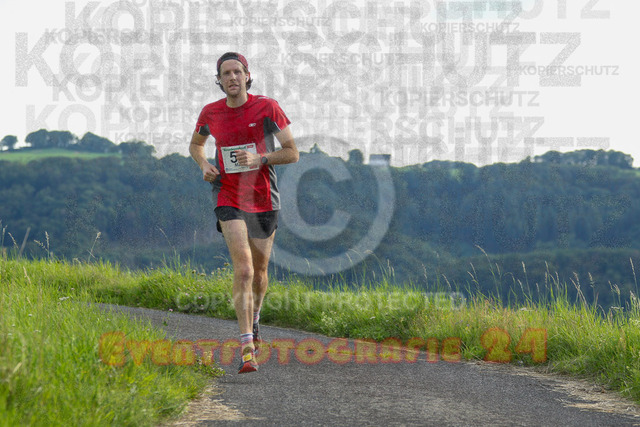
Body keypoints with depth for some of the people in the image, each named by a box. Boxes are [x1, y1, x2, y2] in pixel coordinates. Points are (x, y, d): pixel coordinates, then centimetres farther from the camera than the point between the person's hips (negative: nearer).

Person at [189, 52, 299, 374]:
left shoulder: (267, 108, -7)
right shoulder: (210, 113, -1)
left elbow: (292, 153, -4)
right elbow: (195, 144, 21)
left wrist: (259, 159, -20)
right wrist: (204, 165, -1)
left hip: (264, 202, 1)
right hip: (230, 202, -1)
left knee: (259, 272, 16)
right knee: (243, 270, -18)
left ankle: (254, 320, 48)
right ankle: (247, 349, -22)